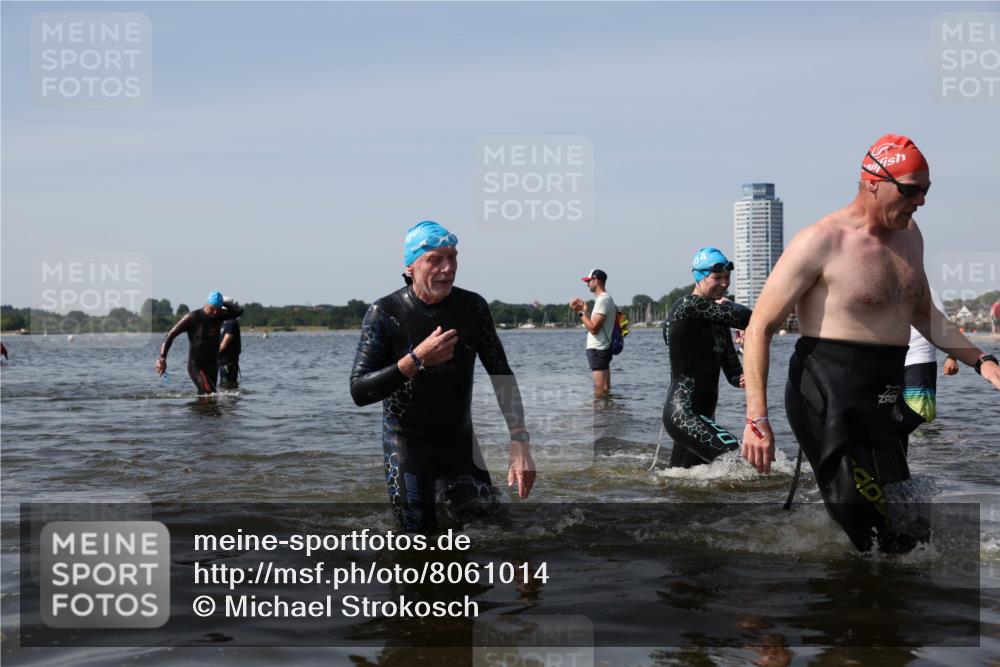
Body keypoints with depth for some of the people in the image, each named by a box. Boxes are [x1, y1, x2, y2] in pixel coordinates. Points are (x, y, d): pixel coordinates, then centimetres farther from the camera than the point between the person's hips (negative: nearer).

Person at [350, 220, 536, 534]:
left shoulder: (473, 307, -4)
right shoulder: (384, 313, -14)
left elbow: (501, 375, -5)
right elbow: (359, 391, -18)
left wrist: (520, 442, -16)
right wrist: (417, 360, -28)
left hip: (460, 443, 3)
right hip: (407, 445, -3)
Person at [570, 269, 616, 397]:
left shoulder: (602, 300, -16)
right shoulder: (606, 298, 17)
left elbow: (593, 328, -21)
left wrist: (581, 312, -13)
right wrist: (583, 310, 12)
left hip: (597, 350, -11)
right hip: (602, 348, 11)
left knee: (600, 389, -10)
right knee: (605, 389, 12)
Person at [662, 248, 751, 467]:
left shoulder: (718, 322, 16)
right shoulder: (688, 306, -12)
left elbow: (732, 370, 10)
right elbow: (746, 318, -21)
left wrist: (743, 379, -11)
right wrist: (726, 304, 0)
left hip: (703, 415, 10)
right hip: (683, 414, -10)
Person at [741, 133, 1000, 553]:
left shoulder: (908, 235, 13)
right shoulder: (821, 242, -11)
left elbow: (924, 314, 28)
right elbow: (760, 329, -12)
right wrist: (757, 419, -20)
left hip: (880, 405, 8)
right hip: (826, 402, -8)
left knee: (902, 536, 9)